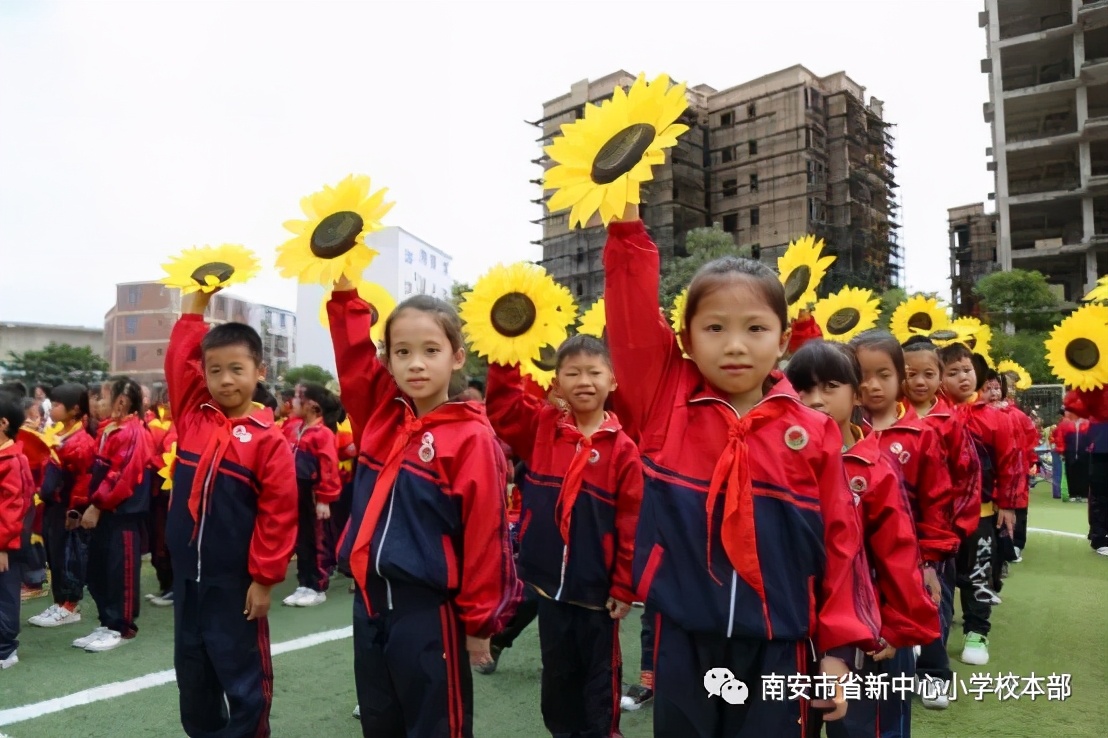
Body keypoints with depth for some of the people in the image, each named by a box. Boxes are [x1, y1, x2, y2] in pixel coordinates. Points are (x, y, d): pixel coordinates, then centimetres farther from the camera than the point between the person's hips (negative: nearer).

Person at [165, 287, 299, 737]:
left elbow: (279, 512, -12)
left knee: (243, 677, 8)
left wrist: (265, 577, -11)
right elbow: (178, 361, 1)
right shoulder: (192, 417, 3)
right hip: (186, 574, 6)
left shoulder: (268, 439, -12)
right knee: (192, 674, 19)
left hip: (235, 580, -5)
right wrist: (197, 303, 2)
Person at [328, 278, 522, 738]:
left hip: (429, 610, -6)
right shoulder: (380, 416, 5)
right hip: (370, 602, 6)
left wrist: (479, 620, -8)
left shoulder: (472, 438, -12)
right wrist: (344, 287, -3)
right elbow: (354, 352, 7)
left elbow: (485, 533, -11)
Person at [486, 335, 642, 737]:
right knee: (557, 673, 20)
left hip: (597, 586, -2)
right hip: (549, 582, 3)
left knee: (600, 676, 15)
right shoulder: (540, 428, -1)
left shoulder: (622, 448, -9)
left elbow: (632, 522, -8)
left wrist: (624, 586, -6)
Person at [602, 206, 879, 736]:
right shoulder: (665, 405, -3)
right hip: (683, 640, 0)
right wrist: (626, 216, -16)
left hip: (778, 645, 0)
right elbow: (632, 316, -12)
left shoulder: (813, 433, -3)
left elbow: (840, 542, 2)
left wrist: (838, 646, 2)